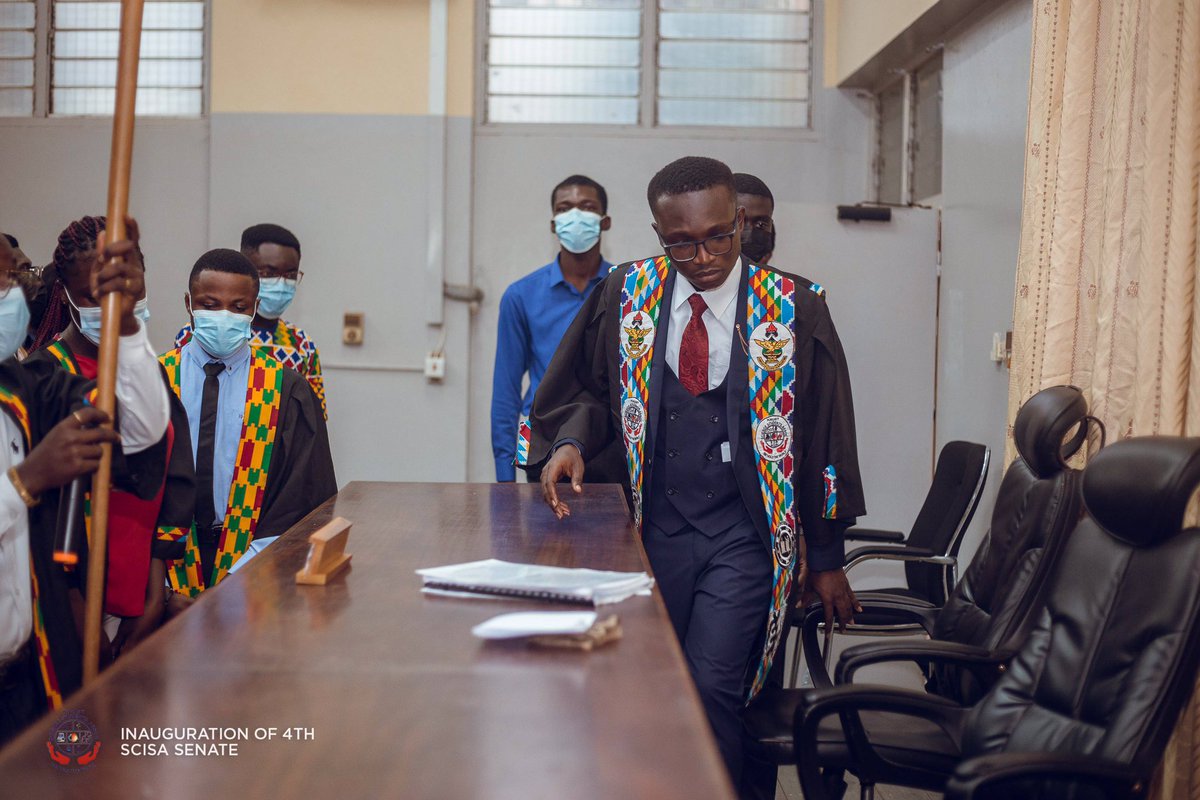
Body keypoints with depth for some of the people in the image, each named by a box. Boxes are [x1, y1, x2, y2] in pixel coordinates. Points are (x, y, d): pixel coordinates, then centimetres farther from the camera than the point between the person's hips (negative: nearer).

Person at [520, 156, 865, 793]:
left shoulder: (792, 310, -5)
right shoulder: (627, 296, 1)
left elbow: (825, 435, 1)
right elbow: (591, 391, 15)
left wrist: (825, 560, 4)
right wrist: (572, 441, -9)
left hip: (744, 536, -2)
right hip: (656, 527, 3)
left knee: (711, 692, -12)